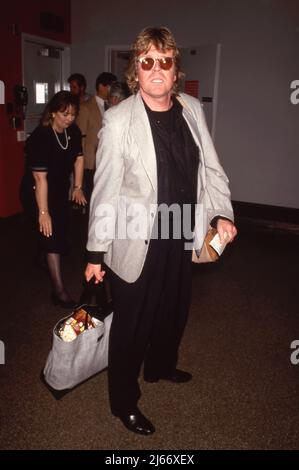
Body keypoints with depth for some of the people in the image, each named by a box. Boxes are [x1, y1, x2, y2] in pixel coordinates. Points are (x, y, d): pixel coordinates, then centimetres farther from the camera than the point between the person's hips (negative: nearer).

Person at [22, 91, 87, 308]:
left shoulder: (73, 131, -8)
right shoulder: (40, 137, -28)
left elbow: (79, 158, 6)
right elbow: (40, 178, -31)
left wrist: (78, 187, 4)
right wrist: (43, 212, -32)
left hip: (61, 189, 7)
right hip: (39, 191, -7)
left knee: (61, 230, 17)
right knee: (52, 234, -12)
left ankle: (47, 261, 46)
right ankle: (59, 289, -10)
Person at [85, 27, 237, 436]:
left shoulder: (192, 109, 1)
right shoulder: (119, 120, -14)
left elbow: (210, 168, 8)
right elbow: (106, 190, -12)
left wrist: (222, 213, -4)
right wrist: (97, 253, -8)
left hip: (182, 238, 6)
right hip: (138, 244, -5)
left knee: (175, 310, 24)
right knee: (132, 324, 10)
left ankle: (160, 366, 54)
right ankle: (124, 401, 35)